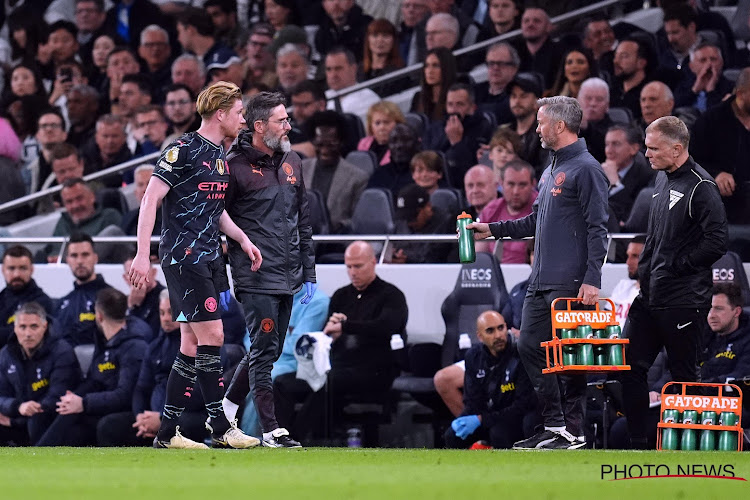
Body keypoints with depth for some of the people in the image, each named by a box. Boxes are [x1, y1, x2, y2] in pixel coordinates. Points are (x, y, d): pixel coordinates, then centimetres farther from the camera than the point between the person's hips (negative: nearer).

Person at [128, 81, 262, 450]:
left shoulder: (220, 156, 16)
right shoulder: (184, 150, -11)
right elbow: (150, 200, -14)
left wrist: (242, 239, 13)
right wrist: (142, 254, -20)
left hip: (208, 258, 9)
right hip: (183, 256, -9)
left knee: (193, 344, 7)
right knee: (211, 335, -11)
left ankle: (167, 433, 10)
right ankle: (220, 427, -7)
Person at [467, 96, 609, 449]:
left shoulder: (586, 169, -9)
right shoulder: (551, 172, 19)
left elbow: (597, 228, -14)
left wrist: (592, 279, -20)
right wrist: (492, 230, 24)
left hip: (570, 284, -10)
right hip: (541, 282, 10)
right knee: (530, 347, 8)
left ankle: (574, 431, -2)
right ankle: (554, 424, 14)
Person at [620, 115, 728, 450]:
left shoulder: (701, 187, -15)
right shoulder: (663, 179, 13)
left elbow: (716, 243, -21)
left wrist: (675, 266, -14)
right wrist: (645, 269, 12)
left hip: (683, 300, -9)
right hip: (650, 296, 9)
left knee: (684, 374, 0)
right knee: (630, 366, 7)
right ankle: (637, 443, 15)